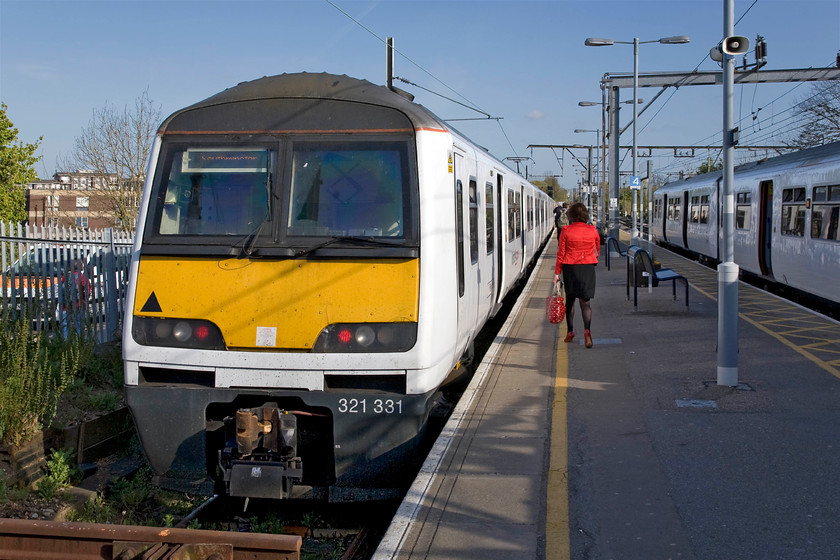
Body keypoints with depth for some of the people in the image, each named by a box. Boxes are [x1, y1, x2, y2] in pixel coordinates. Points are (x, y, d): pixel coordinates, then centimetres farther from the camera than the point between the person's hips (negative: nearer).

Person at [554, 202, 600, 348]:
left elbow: (561, 253, -5)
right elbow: (597, 250, 15)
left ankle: (570, 332, 23)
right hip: (588, 267, 1)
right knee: (585, 301, 1)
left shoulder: (566, 231, -7)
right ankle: (587, 330, -21)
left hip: (570, 267, -1)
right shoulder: (592, 230, -1)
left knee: (570, 300, 15)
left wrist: (557, 272, 1)